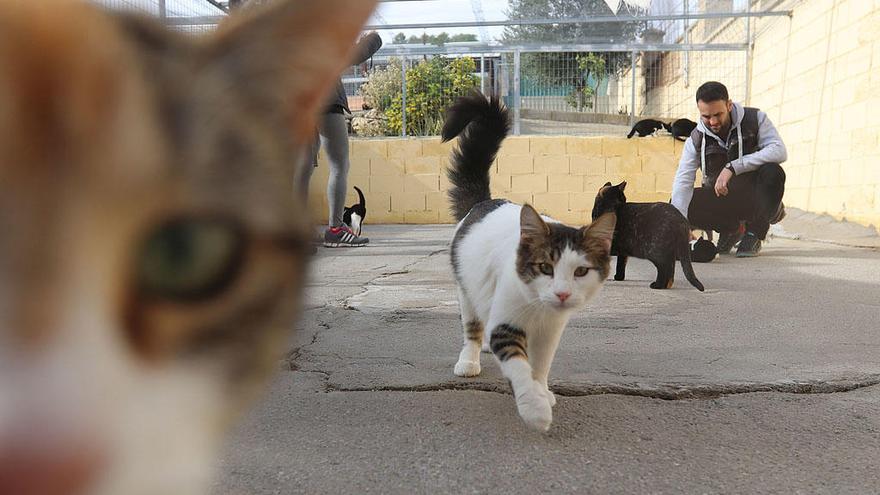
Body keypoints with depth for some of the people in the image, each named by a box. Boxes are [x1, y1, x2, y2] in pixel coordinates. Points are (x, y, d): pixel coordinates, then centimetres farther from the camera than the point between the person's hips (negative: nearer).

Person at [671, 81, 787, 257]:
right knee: (686, 204, -23)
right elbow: (683, 182, -21)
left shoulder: (755, 119, -12)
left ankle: (755, 232, -11)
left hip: (755, 195, -2)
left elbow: (779, 151, -27)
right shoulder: (696, 140, -10)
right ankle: (732, 228, 5)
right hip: (723, 201, 2)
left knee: (772, 172, -33)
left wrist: (732, 167, -36)